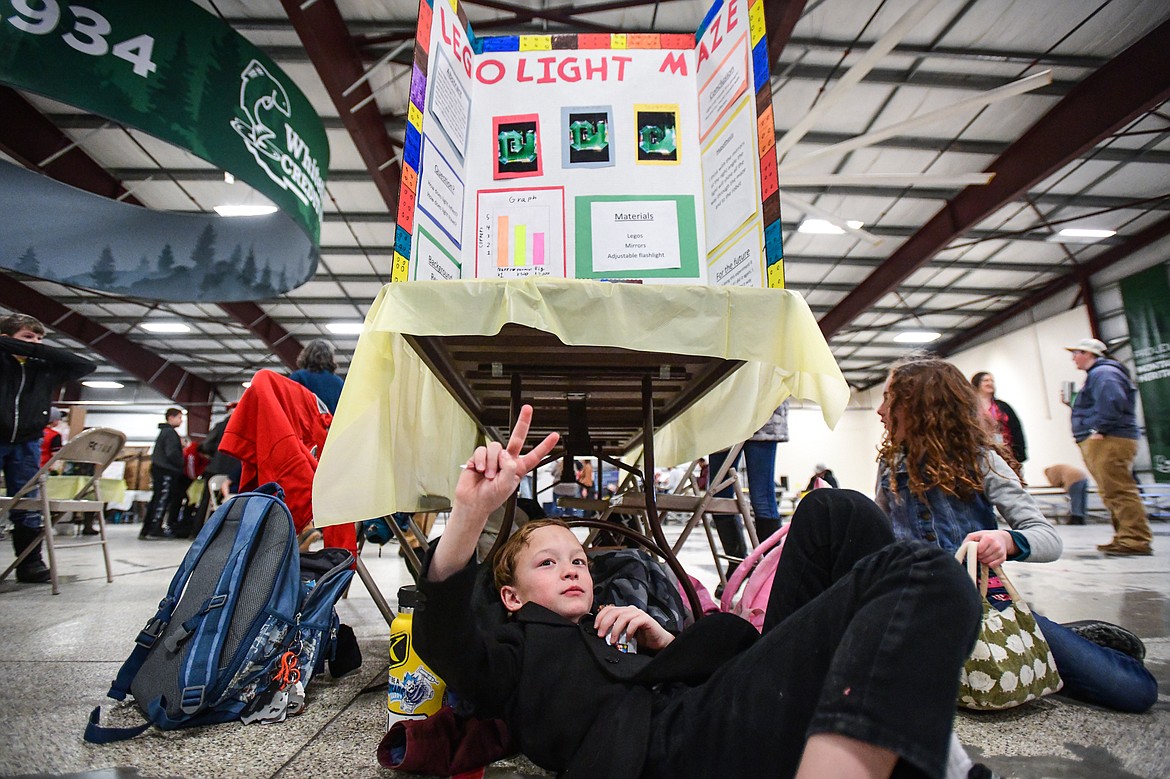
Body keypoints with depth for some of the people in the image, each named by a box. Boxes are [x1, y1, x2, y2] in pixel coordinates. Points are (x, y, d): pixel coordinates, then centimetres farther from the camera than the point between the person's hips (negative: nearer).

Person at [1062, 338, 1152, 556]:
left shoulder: (1103, 372, -8)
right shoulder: (1096, 374, 25)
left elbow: (1113, 402, -24)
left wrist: (1100, 429, -21)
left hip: (1108, 441, -11)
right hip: (1097, 442, 11)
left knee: (1118, 491, -12)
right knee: (1113, 492, 12)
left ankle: (1135, 540, -11)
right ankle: (1125, 538, 16)